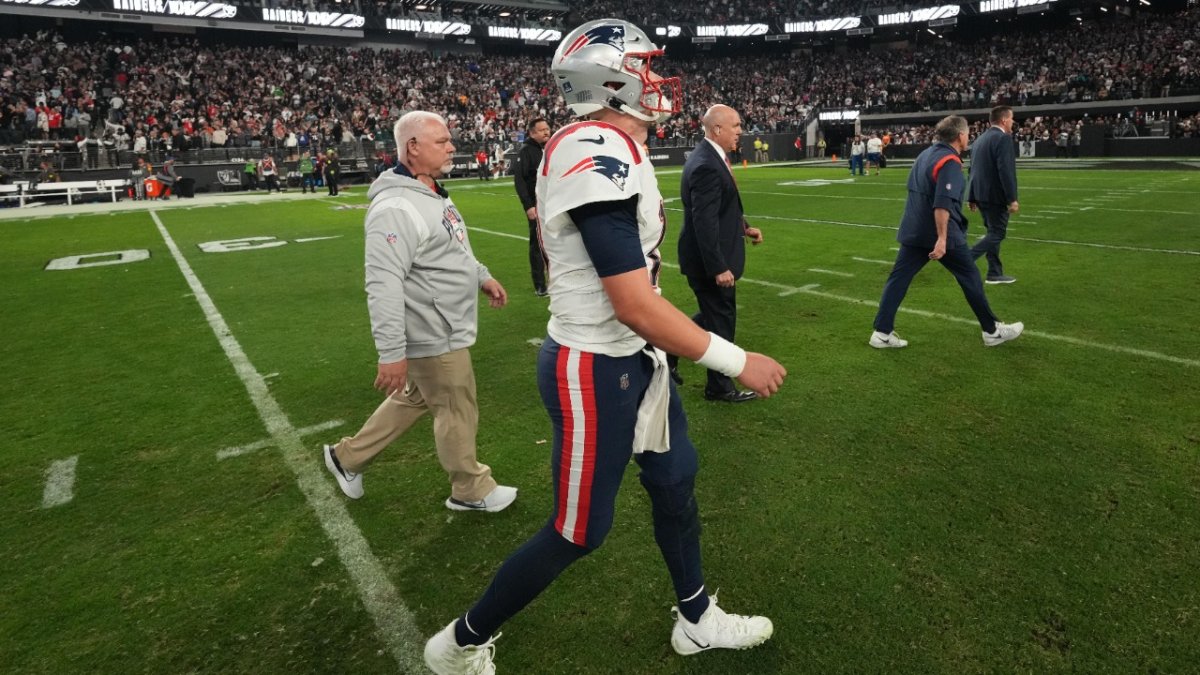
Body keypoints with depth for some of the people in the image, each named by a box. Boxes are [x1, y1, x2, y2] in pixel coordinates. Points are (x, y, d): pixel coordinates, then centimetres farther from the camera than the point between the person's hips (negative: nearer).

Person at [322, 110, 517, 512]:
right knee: (458, 413, 7)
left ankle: (347, 457, 40)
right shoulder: (396, 208, -25)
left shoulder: (433, 194, 9)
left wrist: (481, 276, 23)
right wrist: (391, 353, -29)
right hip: (435, 339, -10)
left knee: (413, 400, 23)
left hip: (444, 329, 10)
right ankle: (471, 490, 30)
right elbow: (383, 286, -28)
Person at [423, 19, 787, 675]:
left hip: (630, 358, 10)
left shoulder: (599, 148, 6)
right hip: (597, 372, -10)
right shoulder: (602, 156, -25)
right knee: (577, 532, 7)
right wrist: (738, 362, -17)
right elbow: (636, 305, -27)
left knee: (675, 482, 21)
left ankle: (697, 620, 44)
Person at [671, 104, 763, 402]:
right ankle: (720, 387, 21)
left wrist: (743, 227, 14)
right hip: (709, 260, -10)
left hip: (712, 256, 10)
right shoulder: (706, 166, -24)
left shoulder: (709, 156, 8)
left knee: (714, 316, 22)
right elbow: (705, 223, -26)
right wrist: (719, 267, -24)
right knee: (721, 321, 4)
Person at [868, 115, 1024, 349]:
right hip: (939, 234, -8)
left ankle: (882, 332, -2)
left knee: (898, 279, 4)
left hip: (912, 231, 8)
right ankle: (992, 331, 19)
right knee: (970, 278, 7)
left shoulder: (926, 154, 12)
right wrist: (942, 239, -28)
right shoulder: (950, 162, -15)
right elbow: (942, 204, -25)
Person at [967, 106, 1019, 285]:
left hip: (981, 195, 9)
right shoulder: (1003, 138, -14)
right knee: (997, 234, -2)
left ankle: (995, 273, 19)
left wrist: (972, 197, 19)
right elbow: (1006, 170, -21)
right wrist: (1012, 199, -19)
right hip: (995, 196, -9)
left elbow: (973, 170, 15)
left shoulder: (980, 138, 13)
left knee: (993, 232, 15)